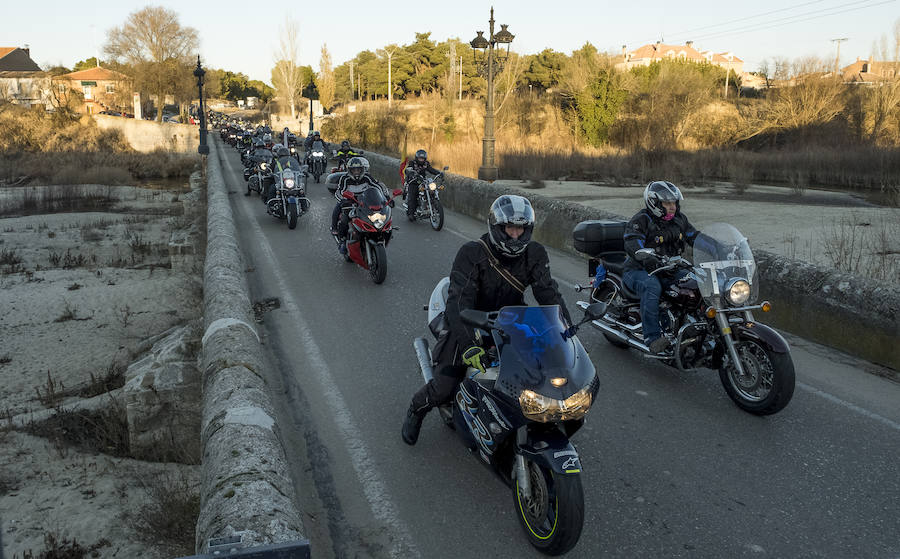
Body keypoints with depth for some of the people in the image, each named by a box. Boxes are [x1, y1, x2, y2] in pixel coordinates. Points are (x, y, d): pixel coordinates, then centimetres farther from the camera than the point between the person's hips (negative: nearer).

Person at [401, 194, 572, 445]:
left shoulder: (534, 253, -7)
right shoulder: (472, 253, -22)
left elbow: (549, 293, -14)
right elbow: (459, 301, -31)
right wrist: (469, 344, -45)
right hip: (471, 326, -4)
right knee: (444, 388, -11)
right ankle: (417, 409, 25)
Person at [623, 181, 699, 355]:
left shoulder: (679, 219, 11)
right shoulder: (641, 220, -13)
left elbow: (695, 237, 14)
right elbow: (632, 244, -28)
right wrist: (646, 258, -49)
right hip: (640, 270, -6)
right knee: (651, 288, -39)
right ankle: (652, 337, -40)